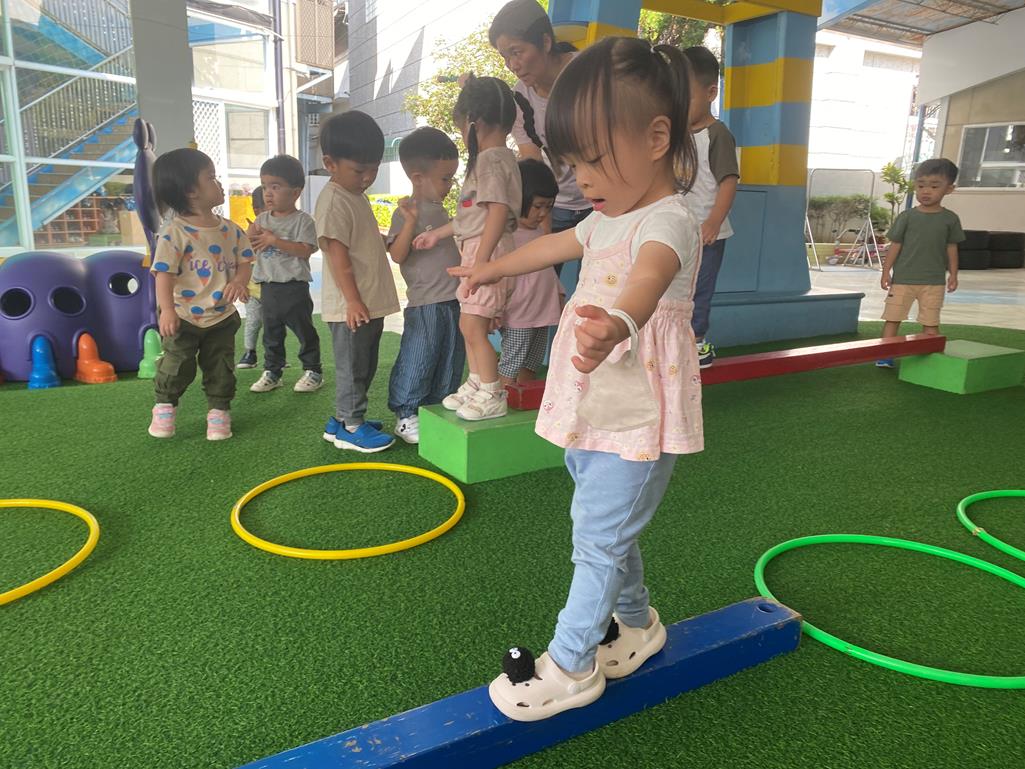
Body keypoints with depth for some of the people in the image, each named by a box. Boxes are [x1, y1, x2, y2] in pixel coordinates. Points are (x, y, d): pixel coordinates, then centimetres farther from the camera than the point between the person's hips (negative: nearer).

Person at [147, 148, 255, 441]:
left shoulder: (231, 230, 0)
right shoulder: (174, 232, -15)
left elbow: (244, 261, 4)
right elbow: (164, 273, -18)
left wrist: (240, 280, -19)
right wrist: (167, 310, -29)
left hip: (222, 316, 4)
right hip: (184, 317, -4)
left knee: (220, 366, 10)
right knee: (177, 364, 4)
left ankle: (219, 410, 25)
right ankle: (165, 405, 28)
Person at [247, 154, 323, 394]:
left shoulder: (302, 220, -8)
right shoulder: (262, 219, 10)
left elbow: (306, 250, -19)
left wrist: (273, 240, -20)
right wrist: (252, 236, -10)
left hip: (294, 287, -6)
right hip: (268, 286, 6)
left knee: (304, 330, 4)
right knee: (271, 332, 13)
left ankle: (313, 371, 15)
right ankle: (271, 372, 23)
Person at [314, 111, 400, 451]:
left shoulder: (358, 197, 15)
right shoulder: (333, 201, -15)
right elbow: (337, 255, -21)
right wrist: (353, 300, -24)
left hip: (371, 303, 10)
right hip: (351, 306, -10)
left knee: (365, 367, 17)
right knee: (352, 367, 0)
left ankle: (343, 419, 28)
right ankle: (350, 427, 11)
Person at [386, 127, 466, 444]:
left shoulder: (441, 210, 16)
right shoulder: (407, 213, -10)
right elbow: (397, 255, -20)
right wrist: (410, 221, -30)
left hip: (452, 300, 8)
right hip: (425, 303, -8)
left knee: (450, 360, 14)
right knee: (418, 360, -2)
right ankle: (406, 415, 12)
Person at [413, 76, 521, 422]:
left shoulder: (492, 159, -13)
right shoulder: (493, 158, 18)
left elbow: (498, 212, -22)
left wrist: (480, 260, -25)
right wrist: (438, 233, 29)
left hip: (488, 250, -10)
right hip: (474, 250, 10)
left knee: (473, 326, -7)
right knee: (471, 324, 15)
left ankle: (492, 396, 3)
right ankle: (476, 385, 28)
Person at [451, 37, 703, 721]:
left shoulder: (668, 222, -20)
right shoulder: (607, 218, 11)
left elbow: (649, 278, -44)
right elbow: (555, 244, 30)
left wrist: (617, 322, -66)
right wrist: (494, 268, 44)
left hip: (637, 422, -9)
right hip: (590, 415, 9)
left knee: (597, 541, 1)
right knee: (609, 534, 21)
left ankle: (571, 666, 17)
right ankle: (635, 622, 42)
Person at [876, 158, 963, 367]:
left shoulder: (950, 219, 1)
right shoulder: (907, 216, -3)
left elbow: (951, 248, 8)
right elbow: (895, 245, -1)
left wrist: (953, 275, 7)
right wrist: (886, 272, -3)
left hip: (934, 281, 1)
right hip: (903, 278, -1)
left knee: (930, 322, 7)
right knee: (893, 317, 4)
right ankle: (885, 355, 12)